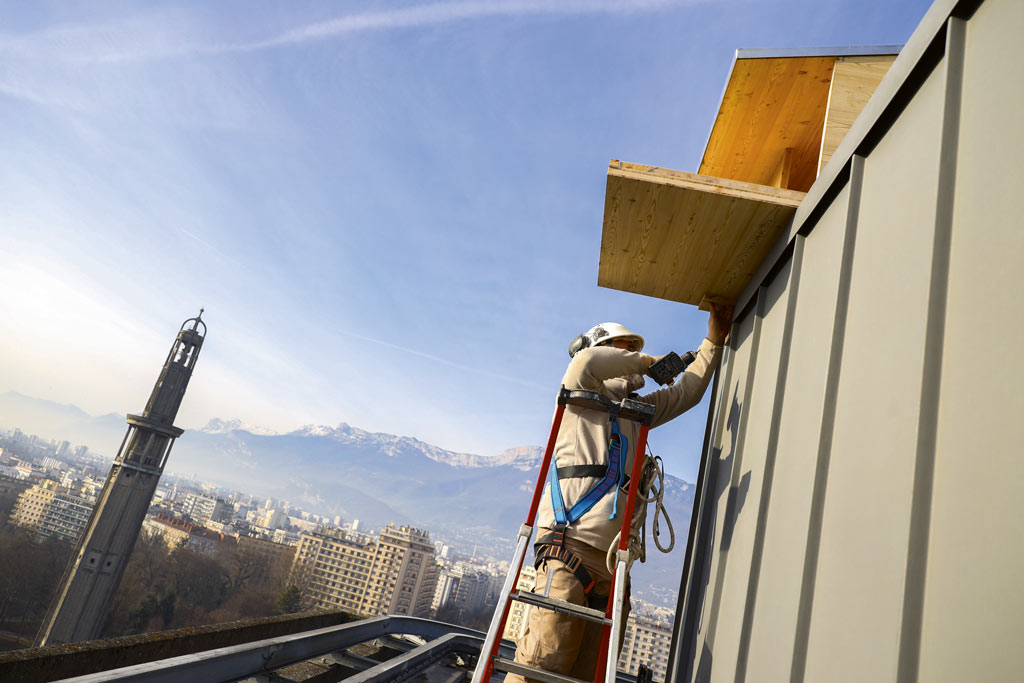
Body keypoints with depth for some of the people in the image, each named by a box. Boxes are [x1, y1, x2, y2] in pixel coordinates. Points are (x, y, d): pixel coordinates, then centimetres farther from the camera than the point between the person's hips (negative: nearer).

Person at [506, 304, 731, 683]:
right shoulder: (581, 395, 10)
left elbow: (687, 392, 38)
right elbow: (586, 361, -13)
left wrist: (714, 339, 34)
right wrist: (644, 361, 2)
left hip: (613, 561, 7)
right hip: (571, 544, -7)